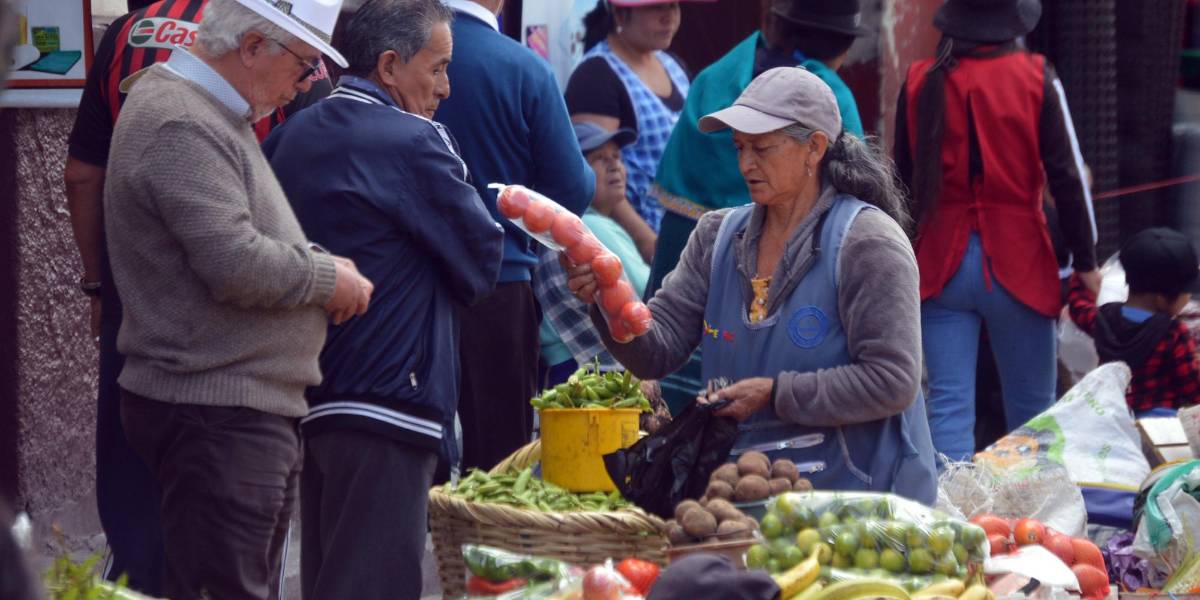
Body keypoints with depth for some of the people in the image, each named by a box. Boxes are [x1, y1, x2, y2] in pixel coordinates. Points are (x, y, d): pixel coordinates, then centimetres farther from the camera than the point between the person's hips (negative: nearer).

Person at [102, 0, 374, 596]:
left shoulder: (212, 113, 17)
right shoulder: (181, 127, -18)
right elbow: (236, 265, -25)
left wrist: (317, 261, 13)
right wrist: (329, 278, -10)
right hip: (216, 414, -11)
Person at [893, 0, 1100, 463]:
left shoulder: (920, 83, 1)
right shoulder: (1034, 78, -6)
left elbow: (904, 179, 8)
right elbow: (1066, 177, -6)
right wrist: (1085, 262, 1)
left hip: (941, 263, 2)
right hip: (1018, 262, -2)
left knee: (948, 405, 1)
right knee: (1030, 410, 9)